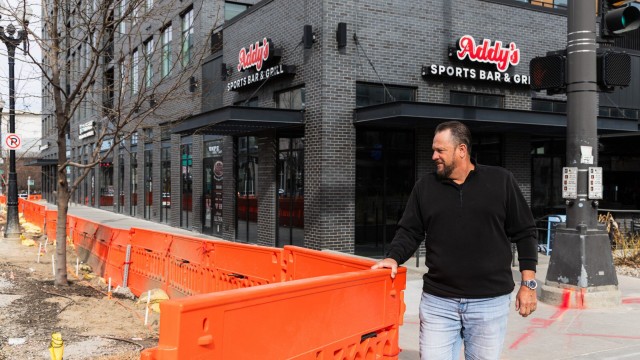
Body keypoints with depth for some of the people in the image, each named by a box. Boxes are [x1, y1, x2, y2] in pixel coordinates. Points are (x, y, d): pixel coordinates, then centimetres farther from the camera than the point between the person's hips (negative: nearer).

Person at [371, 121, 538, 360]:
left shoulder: (501, 181, 0)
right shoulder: (425, 187, 6)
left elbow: (524, 233, 3)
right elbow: (410, 232, 8)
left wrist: (528, 283, 0)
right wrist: (394, 258, -11)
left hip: (490, 302, -1)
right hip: (437, 302, 2)